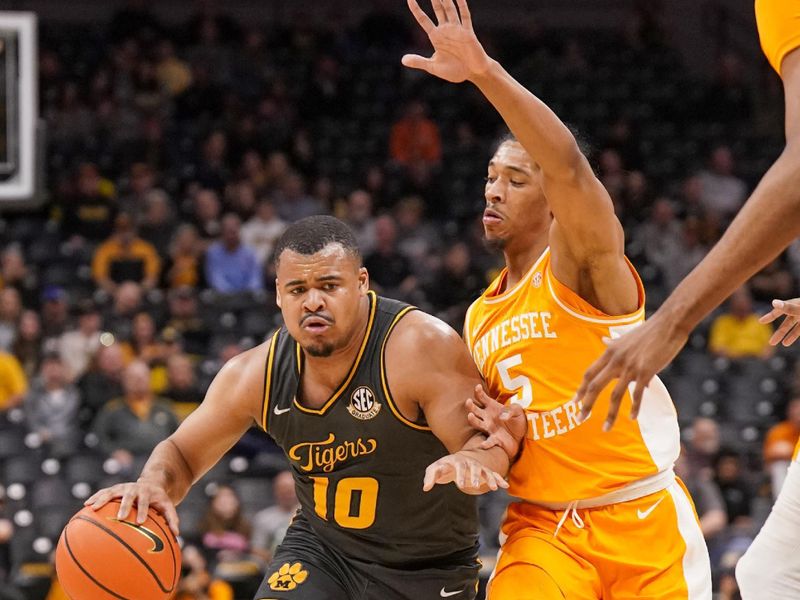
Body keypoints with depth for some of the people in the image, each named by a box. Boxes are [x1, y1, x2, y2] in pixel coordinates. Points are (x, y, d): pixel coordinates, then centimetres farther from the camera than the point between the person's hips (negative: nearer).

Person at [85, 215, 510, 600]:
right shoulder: (256, 374, -9)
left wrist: (470, 461, -52)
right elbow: (184, 453, 3)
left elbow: (485, 439, -26)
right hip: (321, 547, 3)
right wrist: (154, 484, -22)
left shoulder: (421, 346, -24)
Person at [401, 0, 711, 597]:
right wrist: (502, 437, -2)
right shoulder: (480, 318, 14)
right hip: (543, 526, 5)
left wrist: (484, 70, -37)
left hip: (642, 522, -5)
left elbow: (568, 164, -26)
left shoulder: (583, 265, -7)